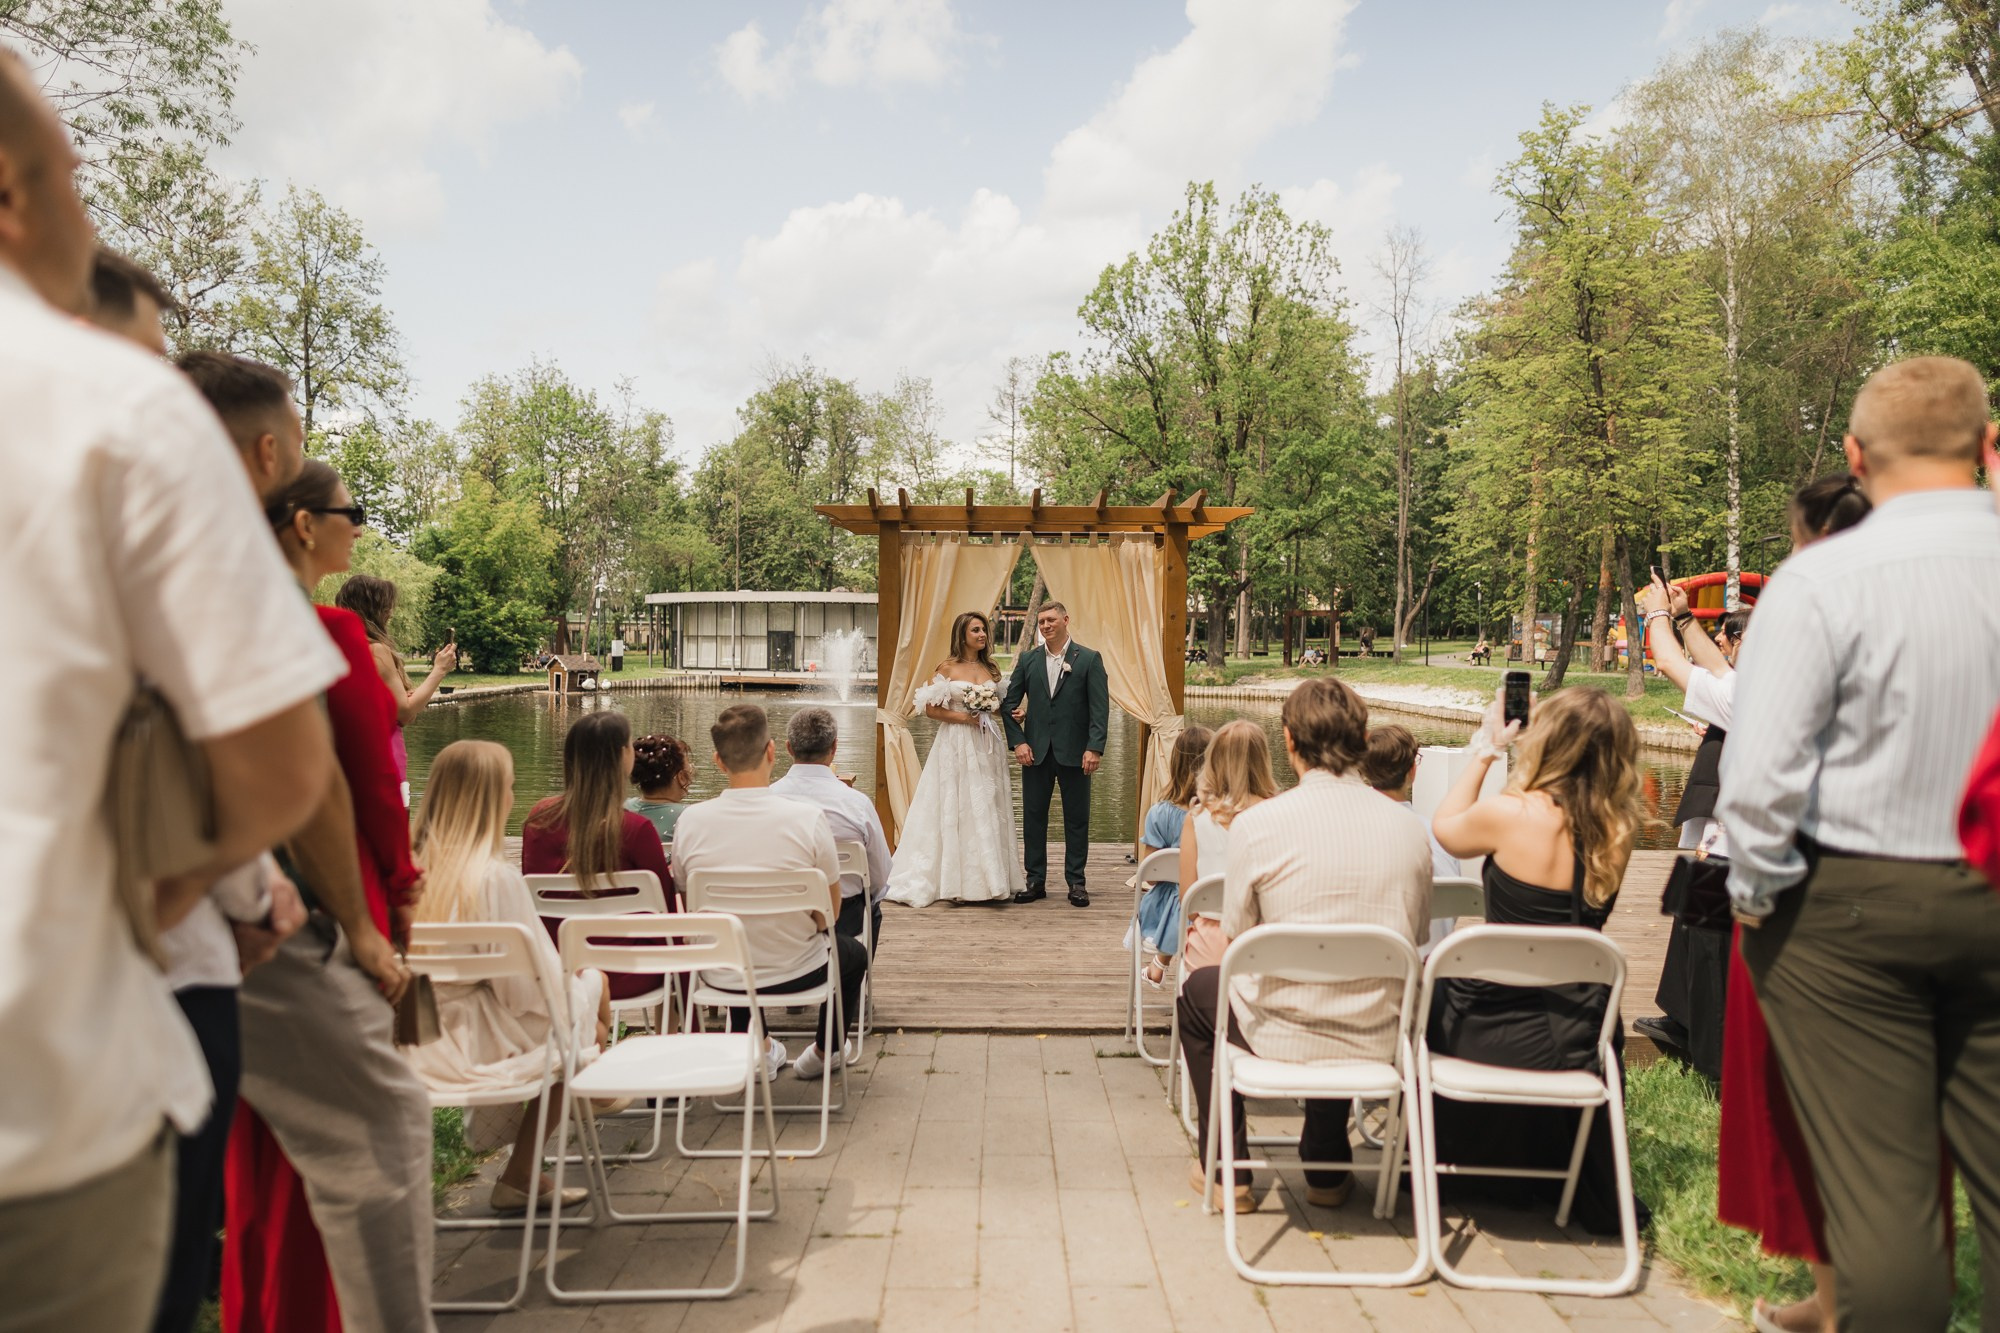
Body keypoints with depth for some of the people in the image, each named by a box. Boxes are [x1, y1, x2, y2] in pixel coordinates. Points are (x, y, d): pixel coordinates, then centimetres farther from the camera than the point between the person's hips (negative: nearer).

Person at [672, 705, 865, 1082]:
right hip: (795, 972, -2)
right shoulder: (807, 819, -21)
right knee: (854, 952, 31)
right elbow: (830, 911, -10)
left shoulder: (689, 822, -15)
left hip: (720, 976, 2)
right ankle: (825, 1052, 45)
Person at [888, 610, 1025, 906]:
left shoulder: (991, 669, 11)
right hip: (956, 745, -4)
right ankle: (954, 881, 4)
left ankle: (988, 880, 11)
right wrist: (962, 717, -13)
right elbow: (930, 708, -5)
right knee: (953, 810, -2)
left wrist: (1011, 713, 1)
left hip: (987, 747, 4)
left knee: (987, 811, 4)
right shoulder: (947, 668, -3)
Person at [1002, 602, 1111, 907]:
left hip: (1074, 753, -2)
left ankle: (1076, 883, 15)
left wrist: (1094, 748, -14)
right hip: (1036, 752, 3)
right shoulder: (1027, 660, 8)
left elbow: (1100, 707, -5)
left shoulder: (1089, 659, 0)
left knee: (1077, 820, 4)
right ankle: (1035, 882, 16)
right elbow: (1009, 703, 8)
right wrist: (1018, 741, -3)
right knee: (1033, 818, 6)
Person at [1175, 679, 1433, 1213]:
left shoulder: (1256, 823, -16)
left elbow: (1237, 936, -5)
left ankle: (1228, 1171, 31)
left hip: (1281, 1037, -4)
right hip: (1380, 1041, 4)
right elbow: (1415, 934, 6)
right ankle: (1327, 1173, 46)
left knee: (1198, 988, 28)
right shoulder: (1411, 828, -5)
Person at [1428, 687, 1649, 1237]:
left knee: (1425, 980, 27)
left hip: (1497, 1035, -4)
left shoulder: (1510, 814, -19)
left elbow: (1446, 828, 3)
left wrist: (1484, 749, 14)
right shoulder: (1618, 831, -5)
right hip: (1579, 1044, 4)